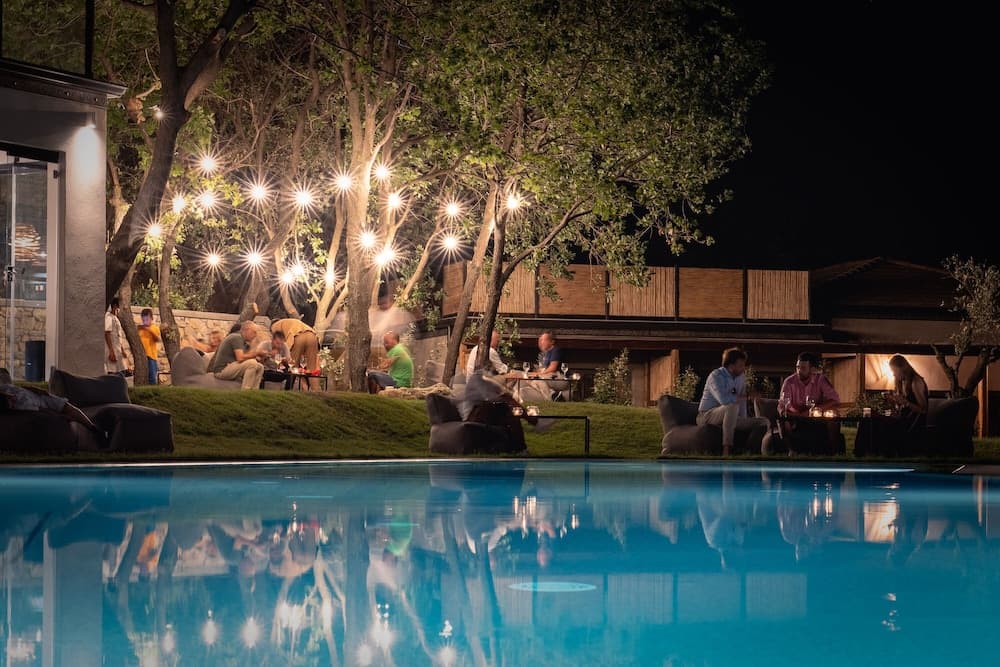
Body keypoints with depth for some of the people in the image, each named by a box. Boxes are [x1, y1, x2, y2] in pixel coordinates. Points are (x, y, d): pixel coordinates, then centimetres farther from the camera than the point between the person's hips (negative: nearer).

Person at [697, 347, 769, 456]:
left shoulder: (741, 378, 8)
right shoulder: (716, 376, -17)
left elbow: (742, 402, 11)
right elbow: (723, 399, -33)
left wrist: (744, 422, -3)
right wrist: (742, 397, -15)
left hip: (729, 417, 7)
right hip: (707, 416, -7)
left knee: (763, 422, -4)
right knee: (732, 406, -39)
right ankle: (726, 450, -39)